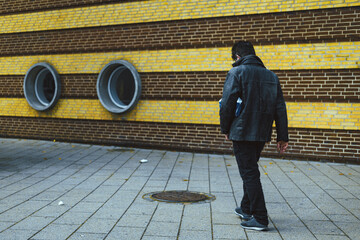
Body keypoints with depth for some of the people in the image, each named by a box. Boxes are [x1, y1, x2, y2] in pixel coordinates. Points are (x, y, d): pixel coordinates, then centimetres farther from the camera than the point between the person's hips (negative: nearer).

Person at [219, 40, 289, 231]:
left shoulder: (236, 72, -6)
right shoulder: (271, 76, 13)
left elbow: (227, 104, -14)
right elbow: (280, 108, 10)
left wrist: (225, 129, -1)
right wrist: (282, 137, 11)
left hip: (242, 132, -7)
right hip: (262, 134, 7)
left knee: (249, 173, -2)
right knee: (250, 170, 21)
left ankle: (260, 219, -1)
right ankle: (247, 209, 33)